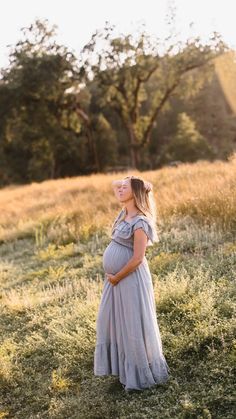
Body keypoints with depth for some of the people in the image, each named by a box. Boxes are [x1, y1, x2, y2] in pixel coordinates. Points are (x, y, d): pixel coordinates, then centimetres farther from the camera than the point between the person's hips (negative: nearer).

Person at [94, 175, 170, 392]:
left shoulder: (139, 223, -20)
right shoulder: (124, 213, 5)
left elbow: (137, 258, -22)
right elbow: (114, 184, 18)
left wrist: (116, 277, -13)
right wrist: (128, 182, 3)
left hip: (131, 279, -9)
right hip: (115, 279, 9)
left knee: (133, 326, 4)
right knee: (112, 323, 18)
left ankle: (141, 375, 21)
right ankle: (123, 367, 35)